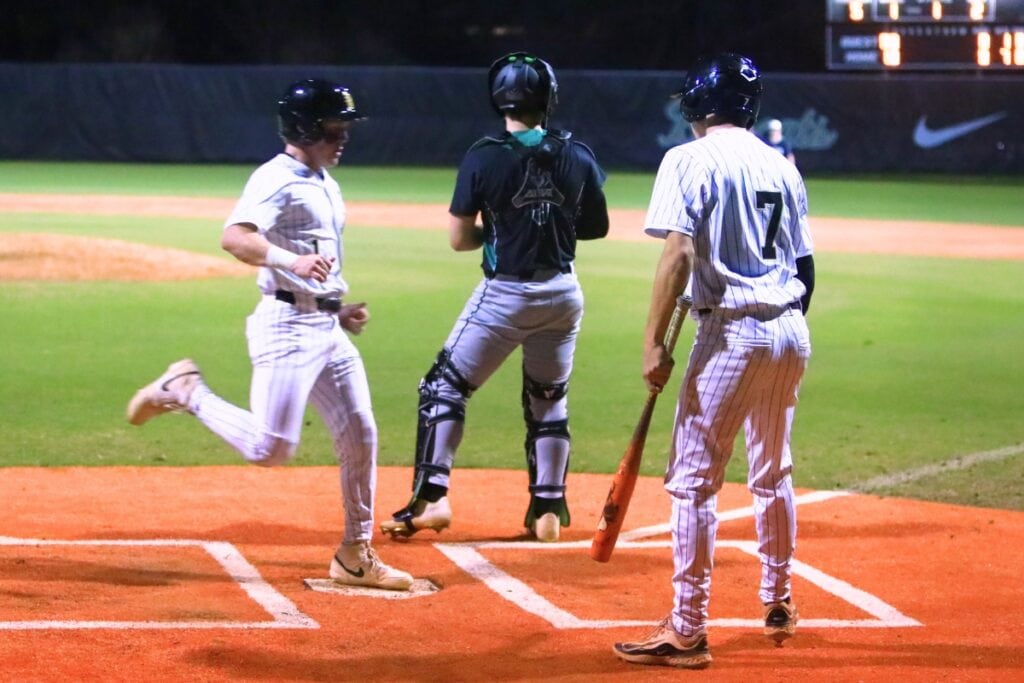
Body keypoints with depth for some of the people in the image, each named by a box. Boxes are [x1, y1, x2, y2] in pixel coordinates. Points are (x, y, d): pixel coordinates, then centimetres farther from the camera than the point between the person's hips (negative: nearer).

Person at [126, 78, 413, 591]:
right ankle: (185, 391, 10)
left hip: (328, 328, 9)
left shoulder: (324, 184, 17)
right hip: (287, 325, -9)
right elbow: (234, 237, -30)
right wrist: (291, 260, -44)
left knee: (360, 436, 7)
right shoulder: (277, 179, -13)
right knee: (270, 449, -13)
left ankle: (355, 557, 17)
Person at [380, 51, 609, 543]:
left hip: (505, 293, -4)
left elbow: (459, 239, -7)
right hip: (562, 293, 4)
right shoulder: (577, 156, -2)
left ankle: (431, 497, -3)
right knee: (549, 400, 18)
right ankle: (548, 508, 18)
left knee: (445, 387, 6)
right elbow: (597, 227, 9)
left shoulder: (485, 158, -11)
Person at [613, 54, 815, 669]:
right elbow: (806, 265, 14)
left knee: (693, 481, -5)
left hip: (734, 332, -7)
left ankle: (688, 633, -7)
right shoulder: (783, 167, 13)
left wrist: (654, 342, -16)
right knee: (773, 474, 22)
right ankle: (778, 604, 34)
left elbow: (678, 254, -16)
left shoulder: (692, 160, -6)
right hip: (791, 330, 7)